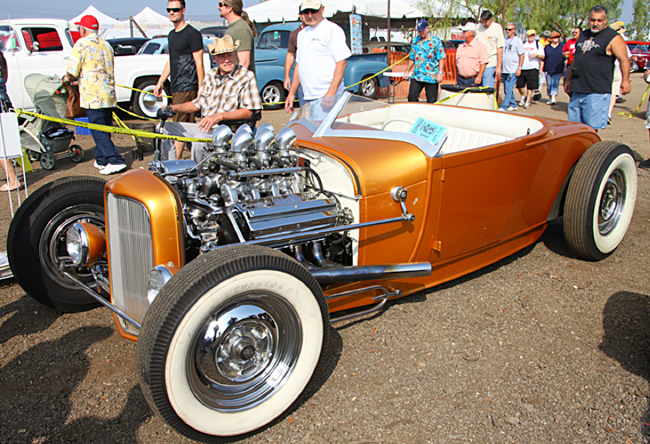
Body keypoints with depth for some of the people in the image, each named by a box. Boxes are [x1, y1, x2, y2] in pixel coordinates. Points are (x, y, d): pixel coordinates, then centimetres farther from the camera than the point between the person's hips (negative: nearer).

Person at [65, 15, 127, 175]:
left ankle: (115, 161, -12)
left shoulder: (81, 44, -6)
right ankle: (101, 160, 23)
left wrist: (67, 79, 15)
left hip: (93, 95, -7)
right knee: (105, 129, 14)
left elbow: (72, 73, -9)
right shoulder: (106, 45, 14)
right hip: (109, 93, 7)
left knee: (98, 131, -4)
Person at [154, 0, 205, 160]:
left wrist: (201, 90, -15)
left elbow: (199, 63, -11)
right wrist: (160, 82, 21)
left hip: (187, 88, -8)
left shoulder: (192, 34, -8)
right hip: (176, 87, 8)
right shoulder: (171, 35, 18)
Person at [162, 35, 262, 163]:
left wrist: (219, 116, -25)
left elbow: (248, 111, -14)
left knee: (200, 140, -35)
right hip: (205, 127, 7)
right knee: (167, 128, 3)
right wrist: (174, 108, 6)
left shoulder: (247, 77, -5)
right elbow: (198, 103, 21)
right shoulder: (211, 75, 15)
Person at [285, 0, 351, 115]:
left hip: (327, 97, -7)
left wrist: (331, 93, -22)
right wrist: (291, 93, 18)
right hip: (308, 98, 8)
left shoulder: (332, 30, -5)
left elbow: (342, 62, -13)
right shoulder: (302, 34, 20)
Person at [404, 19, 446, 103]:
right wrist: (407, 71, 16)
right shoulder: (416, 40, 15)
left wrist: (440, 73, -14)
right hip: (417, 76, 5)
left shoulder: (436, 41, -2)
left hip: (431, 77, -4)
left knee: (431, 101, 0)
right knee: (412, 96, -5)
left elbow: (441, 58, -5)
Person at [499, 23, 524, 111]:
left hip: (513, 70, -6)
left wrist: (519, 68, -12)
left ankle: (504, 107, -13)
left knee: (508, 89, -11)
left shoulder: (518, 41, -3)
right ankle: (513, 105, 24)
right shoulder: (504, 40, 13)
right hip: (504, 70, 6)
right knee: (506, 89, 11)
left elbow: (522, 55, -5)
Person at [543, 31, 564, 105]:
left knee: (555, 83, -10)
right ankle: (550, 98, 18)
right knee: (549, 84, 5)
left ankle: (554, 98, -17)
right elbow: (543, 59, 8)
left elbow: (565, 58, 12)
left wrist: (565, 69, 8)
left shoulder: (562, 47, 9)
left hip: (558, 70, -1)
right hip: (548, 70, 1)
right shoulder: (547, 47, 8)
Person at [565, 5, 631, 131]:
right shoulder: (583, 35, 17)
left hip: (597, 92, -7)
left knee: (592, 128, -7)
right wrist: (569, 79, 28)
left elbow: (624, 60, -14)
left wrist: (625, 80, -28)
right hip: (577, 90, 7)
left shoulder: (613, 38, -4)